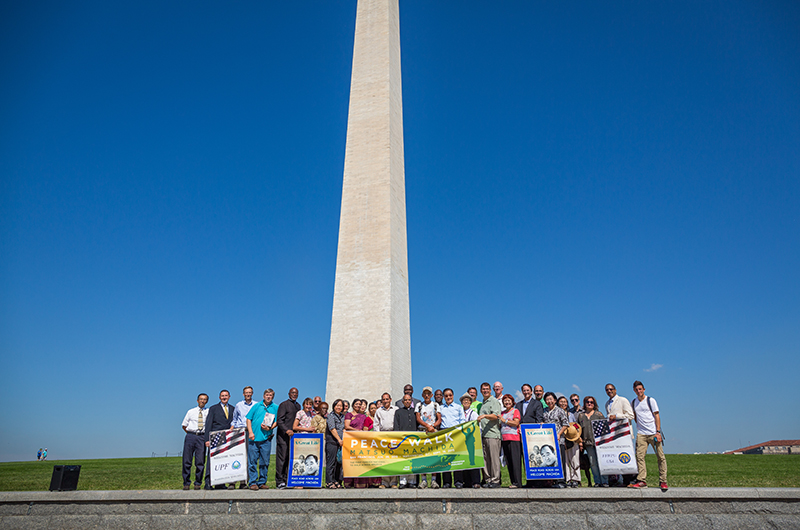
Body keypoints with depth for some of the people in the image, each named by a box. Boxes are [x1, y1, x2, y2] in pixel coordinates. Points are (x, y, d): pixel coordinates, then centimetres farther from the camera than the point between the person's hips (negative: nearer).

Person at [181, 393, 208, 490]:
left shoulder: (208, 412, 7)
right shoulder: (190, 412, 12)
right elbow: (184, 425, 15)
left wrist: (207, 435, -4)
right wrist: (190, 434, 6)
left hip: (202, 437, -1)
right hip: (190, 435, 1)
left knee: (200, 462, -2)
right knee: (187, 461, 1)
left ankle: (198, 483, 8)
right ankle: (186, 483, 12)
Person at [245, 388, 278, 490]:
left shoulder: (275, 408, 9)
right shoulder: (256, 406, 8)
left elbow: (276, 421, 7)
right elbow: (248, 419, 6)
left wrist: (270, 428, -11)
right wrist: (250, 432, -4)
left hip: (266, 438, 1)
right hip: (254, 437, -1)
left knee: (265, 461, 4)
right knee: (252, 460, -1)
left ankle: (262, 482, 14)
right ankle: (252, 482, 7)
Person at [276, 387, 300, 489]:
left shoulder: (298, 406, 17)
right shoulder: (284, 404, -3)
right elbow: (279, 421, -10)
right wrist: (287, 430, -22)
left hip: (293, 435, 6)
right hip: (284, 435, -6)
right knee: (282, 458, -4)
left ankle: (286, 480, 11)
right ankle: (280, 481, 3)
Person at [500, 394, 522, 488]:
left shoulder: (515, 411, 3)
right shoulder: (502, 413, 21)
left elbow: (516, 423, -9)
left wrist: (505, 420, -6)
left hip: (514, 438, -6)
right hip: (504, 439, 6)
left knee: (515, 460, -9)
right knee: (508, 462, 4)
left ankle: (517, 482, -8)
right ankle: (513, 482, 8)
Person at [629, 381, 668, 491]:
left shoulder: (650, 400, 0)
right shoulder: (634, 402, 11)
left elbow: (657, 416, -3)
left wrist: (658, 432, -9)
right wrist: (639, 425, 10)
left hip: (653, 433, -3)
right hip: (641, 434, 3)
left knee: (660, 457, 0)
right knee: (639, 456, -6)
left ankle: (663, 481, 9)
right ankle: (642, 481, -4)